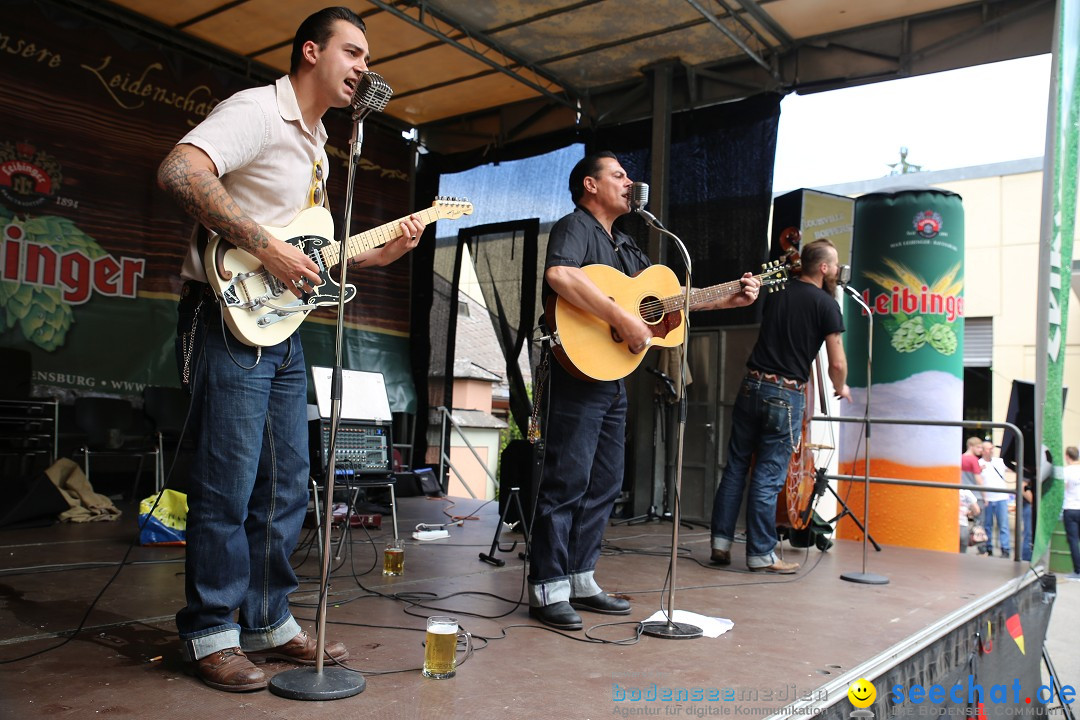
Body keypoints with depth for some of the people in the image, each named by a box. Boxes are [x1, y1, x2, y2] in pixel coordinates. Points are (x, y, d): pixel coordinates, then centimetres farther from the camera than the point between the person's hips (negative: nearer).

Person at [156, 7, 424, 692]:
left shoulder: (317, 144, 20)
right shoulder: (258, 110, -8)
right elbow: (179, 171, -25)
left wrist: (381, 253, 10)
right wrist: (266, 247, -25)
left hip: (282, 330, 9)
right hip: (230, 321, -9)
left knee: (286, 486, 12)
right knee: (228, 487, -3)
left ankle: (268, 621, 25)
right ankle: (212, 633, 13)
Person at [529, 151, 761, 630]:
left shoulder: (625, 246, 24)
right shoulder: (575, 227, -6)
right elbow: (559, 275, -28)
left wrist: (729, 300, 20)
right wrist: (623, 319, -28)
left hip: (615, 379, 10)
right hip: (579, 371, -9)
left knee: (605, 483, 12)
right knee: (567, 481, -7)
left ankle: (581, 581, 22)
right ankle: (547, 589, 1)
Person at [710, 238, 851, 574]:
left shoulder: (777, 292, 13)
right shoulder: (826, 304, -4)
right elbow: (837, 363, -5)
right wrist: (841, 387, 14)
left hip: (752, 385, 5)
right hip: (786, 395, -5)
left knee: (735, 467, 11)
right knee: (767, 478, 0)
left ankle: (721, 542, 13)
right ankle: (760, 554, 9)